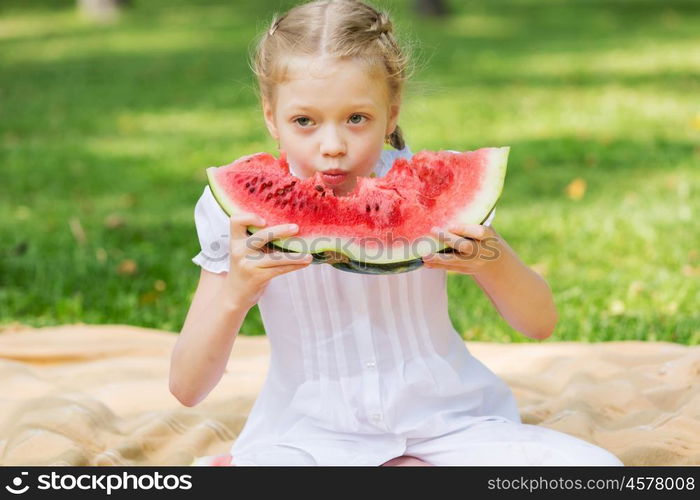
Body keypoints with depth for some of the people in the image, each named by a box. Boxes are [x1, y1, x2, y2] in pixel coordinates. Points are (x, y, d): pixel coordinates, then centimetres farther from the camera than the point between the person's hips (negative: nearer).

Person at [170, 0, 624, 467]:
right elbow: (187, 388, -9)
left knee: (598, 468, -20)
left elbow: (541, 323, 0)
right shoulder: (244, 210, -8)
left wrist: (493, 262, -23)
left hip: (446, 422, 3)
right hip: (312, 431, -2)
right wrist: (236, 292, -28)